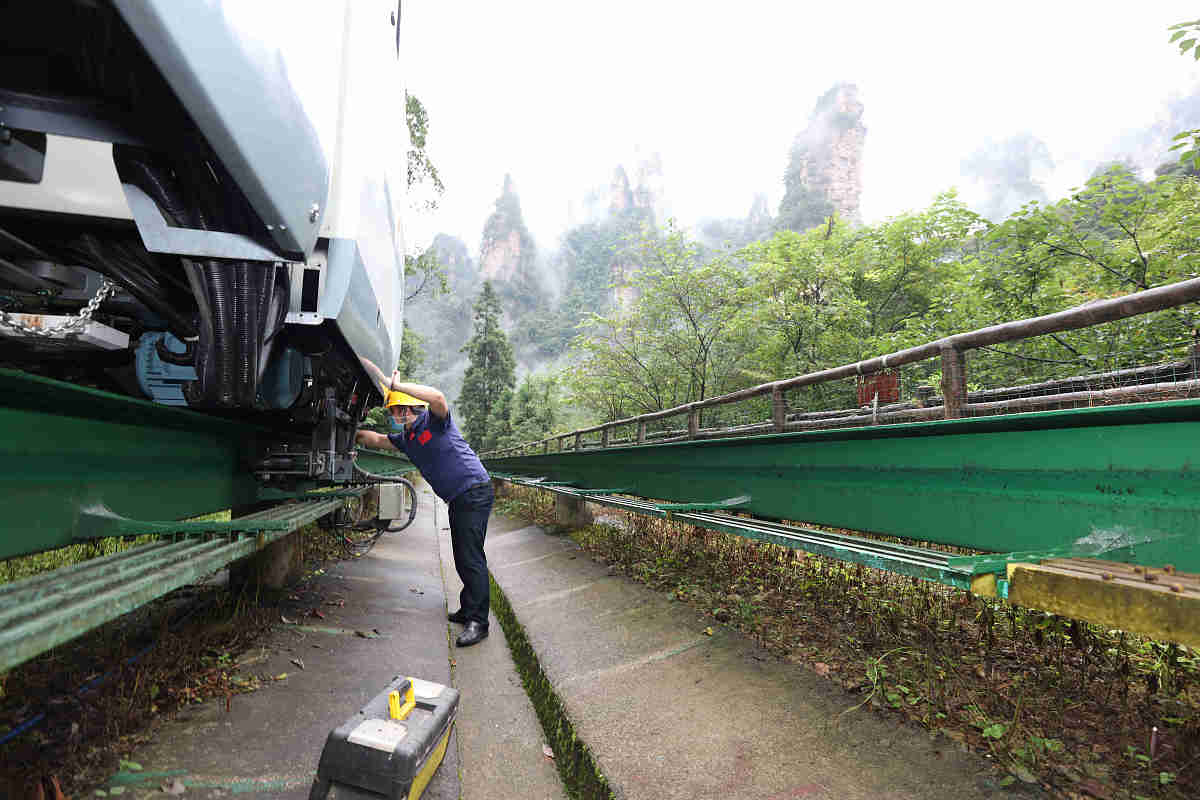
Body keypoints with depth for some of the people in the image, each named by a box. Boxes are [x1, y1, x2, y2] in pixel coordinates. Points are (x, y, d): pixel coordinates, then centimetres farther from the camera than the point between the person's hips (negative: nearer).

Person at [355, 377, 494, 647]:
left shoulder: (433, 421, -10)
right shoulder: (406, 439, 15)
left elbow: (437, 397, -31)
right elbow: (377, 440, 31)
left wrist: (396, 385, -26)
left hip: (475, 492, -9)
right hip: (457, 499, 9)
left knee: (471, 556, -12)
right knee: (462, 557, 14)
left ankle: (478, 621, -9)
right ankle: (468, 609, 26)